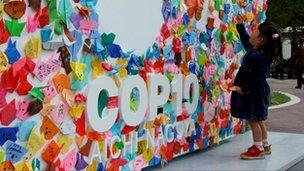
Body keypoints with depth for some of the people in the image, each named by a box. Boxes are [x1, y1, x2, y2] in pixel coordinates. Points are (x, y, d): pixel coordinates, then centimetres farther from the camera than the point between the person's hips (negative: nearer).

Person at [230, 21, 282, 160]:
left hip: (254, 93, -10)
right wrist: (240, 26, 32)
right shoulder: (253, 50, 6)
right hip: (255, 92, 10)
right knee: (257, 120, 19)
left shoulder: (259, 56, -23)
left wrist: (245, 89, -27)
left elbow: (259, 77, -27)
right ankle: (265, 145, 31)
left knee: (253, 120, -1)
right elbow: (246, 40, 28)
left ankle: (259, 149, 9)